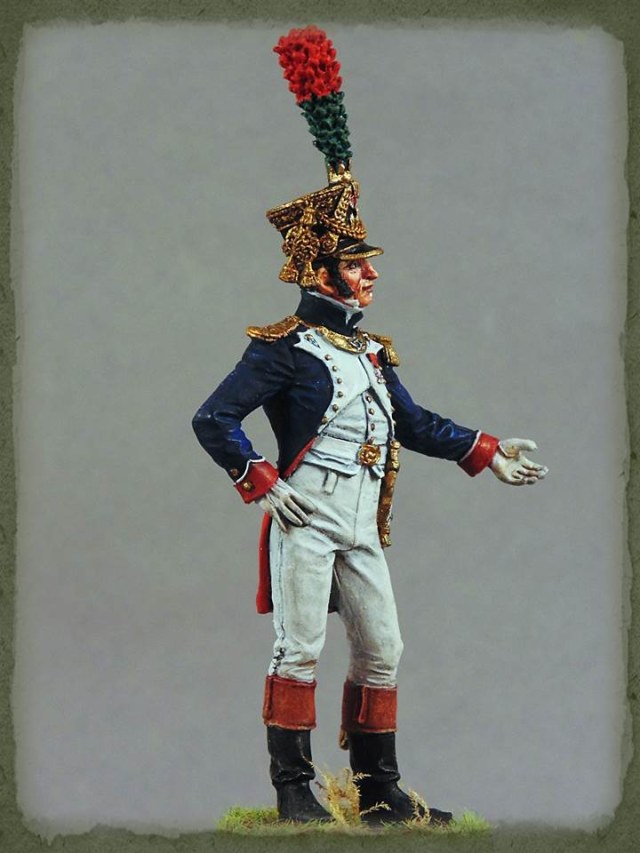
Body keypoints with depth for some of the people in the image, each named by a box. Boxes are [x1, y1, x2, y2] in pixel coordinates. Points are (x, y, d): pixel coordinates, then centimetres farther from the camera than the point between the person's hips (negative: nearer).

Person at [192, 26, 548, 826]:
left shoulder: (373, 355, 16)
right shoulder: (283, 349, -7)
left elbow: (415, 425, 27)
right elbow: (213, 419, -12)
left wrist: (488, 453, 21)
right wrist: (263, 485, -17)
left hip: (362, 530, 8)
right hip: (307, 520, -8)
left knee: (381, 652, 7)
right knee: (300, 650, -8)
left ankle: (381, 793, 15)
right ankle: (294, 790, -4)